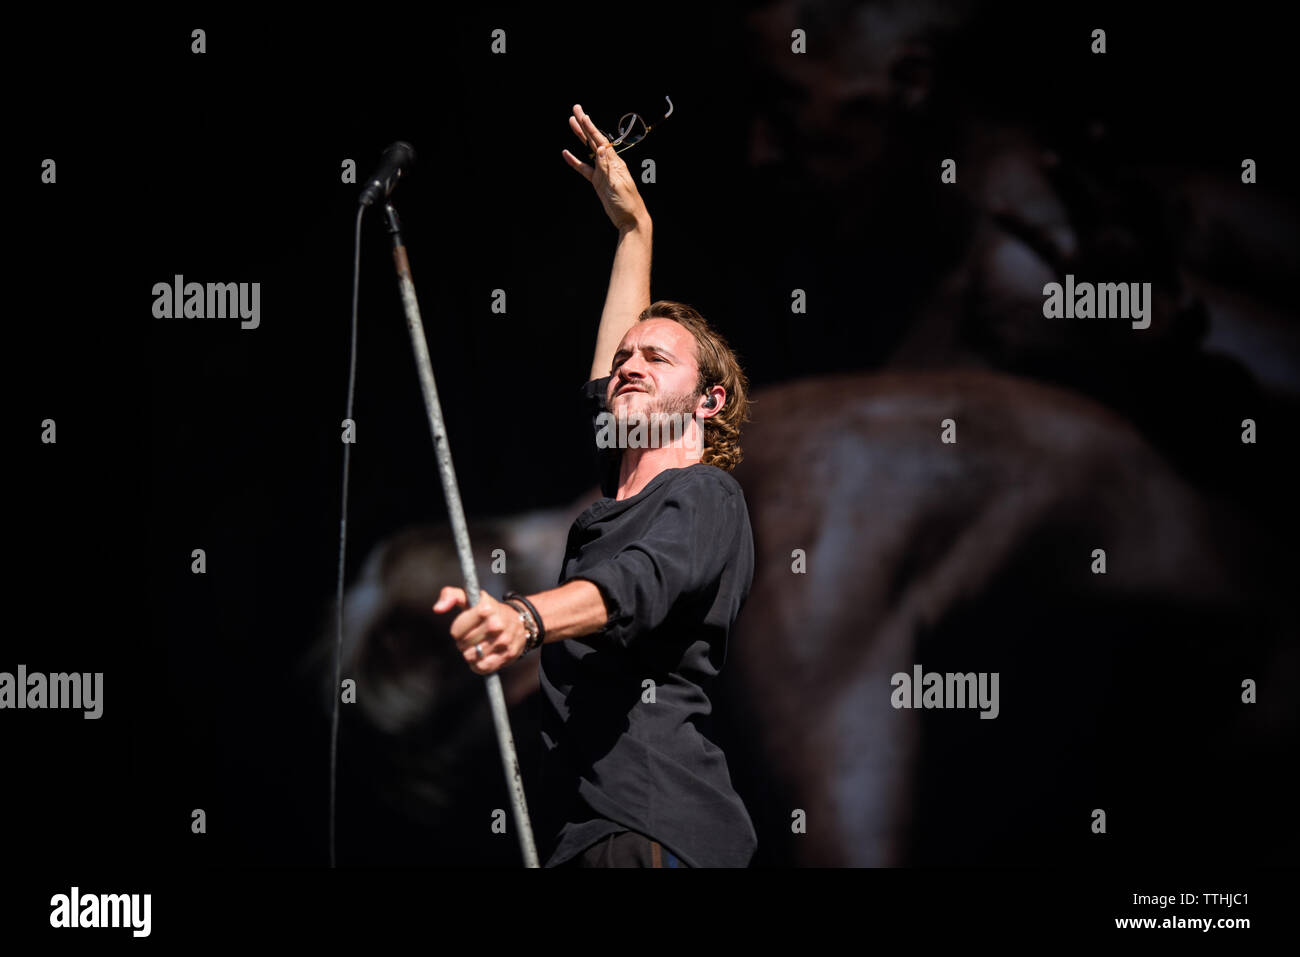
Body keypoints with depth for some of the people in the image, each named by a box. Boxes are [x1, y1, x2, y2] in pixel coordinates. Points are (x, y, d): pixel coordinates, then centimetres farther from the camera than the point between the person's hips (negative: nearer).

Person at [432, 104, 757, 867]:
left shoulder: (706, 497, 1)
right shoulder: (620, 500, 24)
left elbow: (640, 584, -20)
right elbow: (603, 386, 39)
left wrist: (526, 618, -40)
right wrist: (634, 225, 47)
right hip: (584, 830, 8)